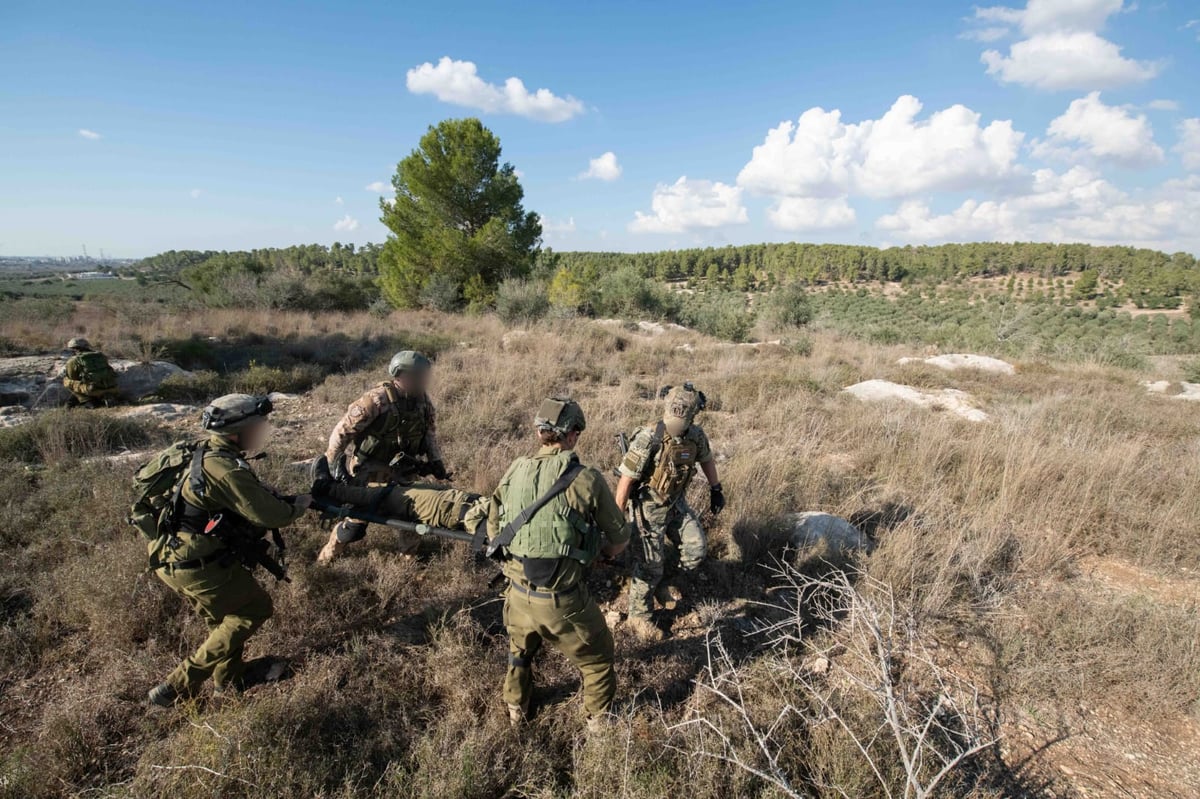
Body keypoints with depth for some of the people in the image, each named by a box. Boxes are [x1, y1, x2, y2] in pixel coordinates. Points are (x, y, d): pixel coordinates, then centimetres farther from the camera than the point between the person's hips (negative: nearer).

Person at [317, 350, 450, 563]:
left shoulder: (422, 401, -5)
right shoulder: (377, 400, -24)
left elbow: (429, 432, 8)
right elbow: (343, 430, -19)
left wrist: (435, 460, -4)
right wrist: (330, 464, -17)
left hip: (403, 473, 5)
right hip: (370, 473, -5)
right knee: (356, 520, 2)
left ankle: (411, 555, 34)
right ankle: (328, 555, 30)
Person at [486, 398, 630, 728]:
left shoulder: (514, 471, -3)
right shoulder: (586, 480, -16)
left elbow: (492, 527, 10)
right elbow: (620, 539, -5)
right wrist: (603, 550, 16)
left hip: (518, 595, 5)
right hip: (563, 601, -4)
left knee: (520, 652, 34)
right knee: (597, 658, 24)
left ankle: (516, 710, 53)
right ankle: (600, 718, 41)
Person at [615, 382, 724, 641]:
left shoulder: (696, 435, -10)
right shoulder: (648, 439, -28)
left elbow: (706, 459, 13)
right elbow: (626, 480, -23)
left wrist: (715, 489, 17)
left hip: (677, 502, 6)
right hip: (650, 506, -6)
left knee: (696, 549, 3)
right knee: (649, 564, -1)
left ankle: (660, 580, 28)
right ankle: (639, 616, 20)